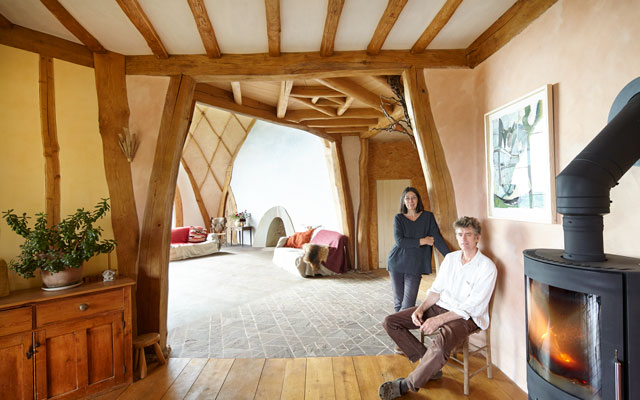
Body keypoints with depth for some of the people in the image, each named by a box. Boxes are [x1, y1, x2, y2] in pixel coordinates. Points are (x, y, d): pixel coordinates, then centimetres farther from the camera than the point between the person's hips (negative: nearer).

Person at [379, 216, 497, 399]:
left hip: (465, 316, -6)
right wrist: (420, 309, -8)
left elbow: (472, 307, -17)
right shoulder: (450, 258, 8)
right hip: (439, 307, 6)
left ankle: (408, 384, -13)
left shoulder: (487, 267, -11)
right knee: (390, 322, -7)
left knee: (440, 343, -39)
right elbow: (436, 290, 9)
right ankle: (430, 366, 0)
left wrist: (439, 320, -24)